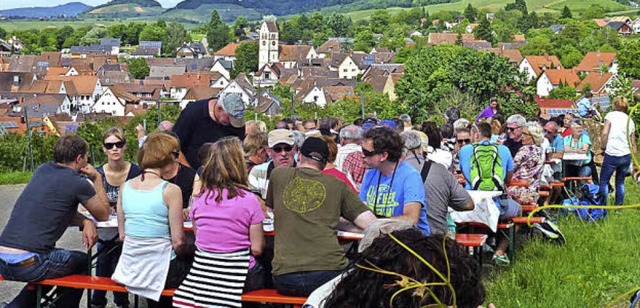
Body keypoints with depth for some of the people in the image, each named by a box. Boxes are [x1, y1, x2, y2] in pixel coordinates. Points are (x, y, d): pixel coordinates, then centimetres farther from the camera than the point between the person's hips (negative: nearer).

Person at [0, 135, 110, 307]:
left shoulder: (42, 170, 13)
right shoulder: (78, 183, -7)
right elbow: (103, 215, 10)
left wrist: (85, 221, 8)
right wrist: (97, 178, 18)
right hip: (28, 264, -6)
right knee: (82, 261, 19)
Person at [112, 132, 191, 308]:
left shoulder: (126, 187, 1)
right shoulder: (170, 190, -15)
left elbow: (122, 235, 7)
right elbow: (178, 241, -14)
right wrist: (177, 253, 6)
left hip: (130, 268, 5)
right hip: (160, 270, -5)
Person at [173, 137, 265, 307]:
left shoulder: (200, 198, 0)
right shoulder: (249, 200, -12)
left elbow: (198, 239, 10)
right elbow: (257, 248, -8)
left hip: (202, 273, 4)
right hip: (238, 275, -4)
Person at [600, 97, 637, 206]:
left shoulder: (611, 115, 0)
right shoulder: (630, 121, 14)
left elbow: (605, 133, -13)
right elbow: (633, 144, 14)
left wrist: (603, 146, 1)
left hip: (612, 155, -5)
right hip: (626, 156, 5)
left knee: (604, 181, 8)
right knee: (620, 181, 18)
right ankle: (619, 206, 20)